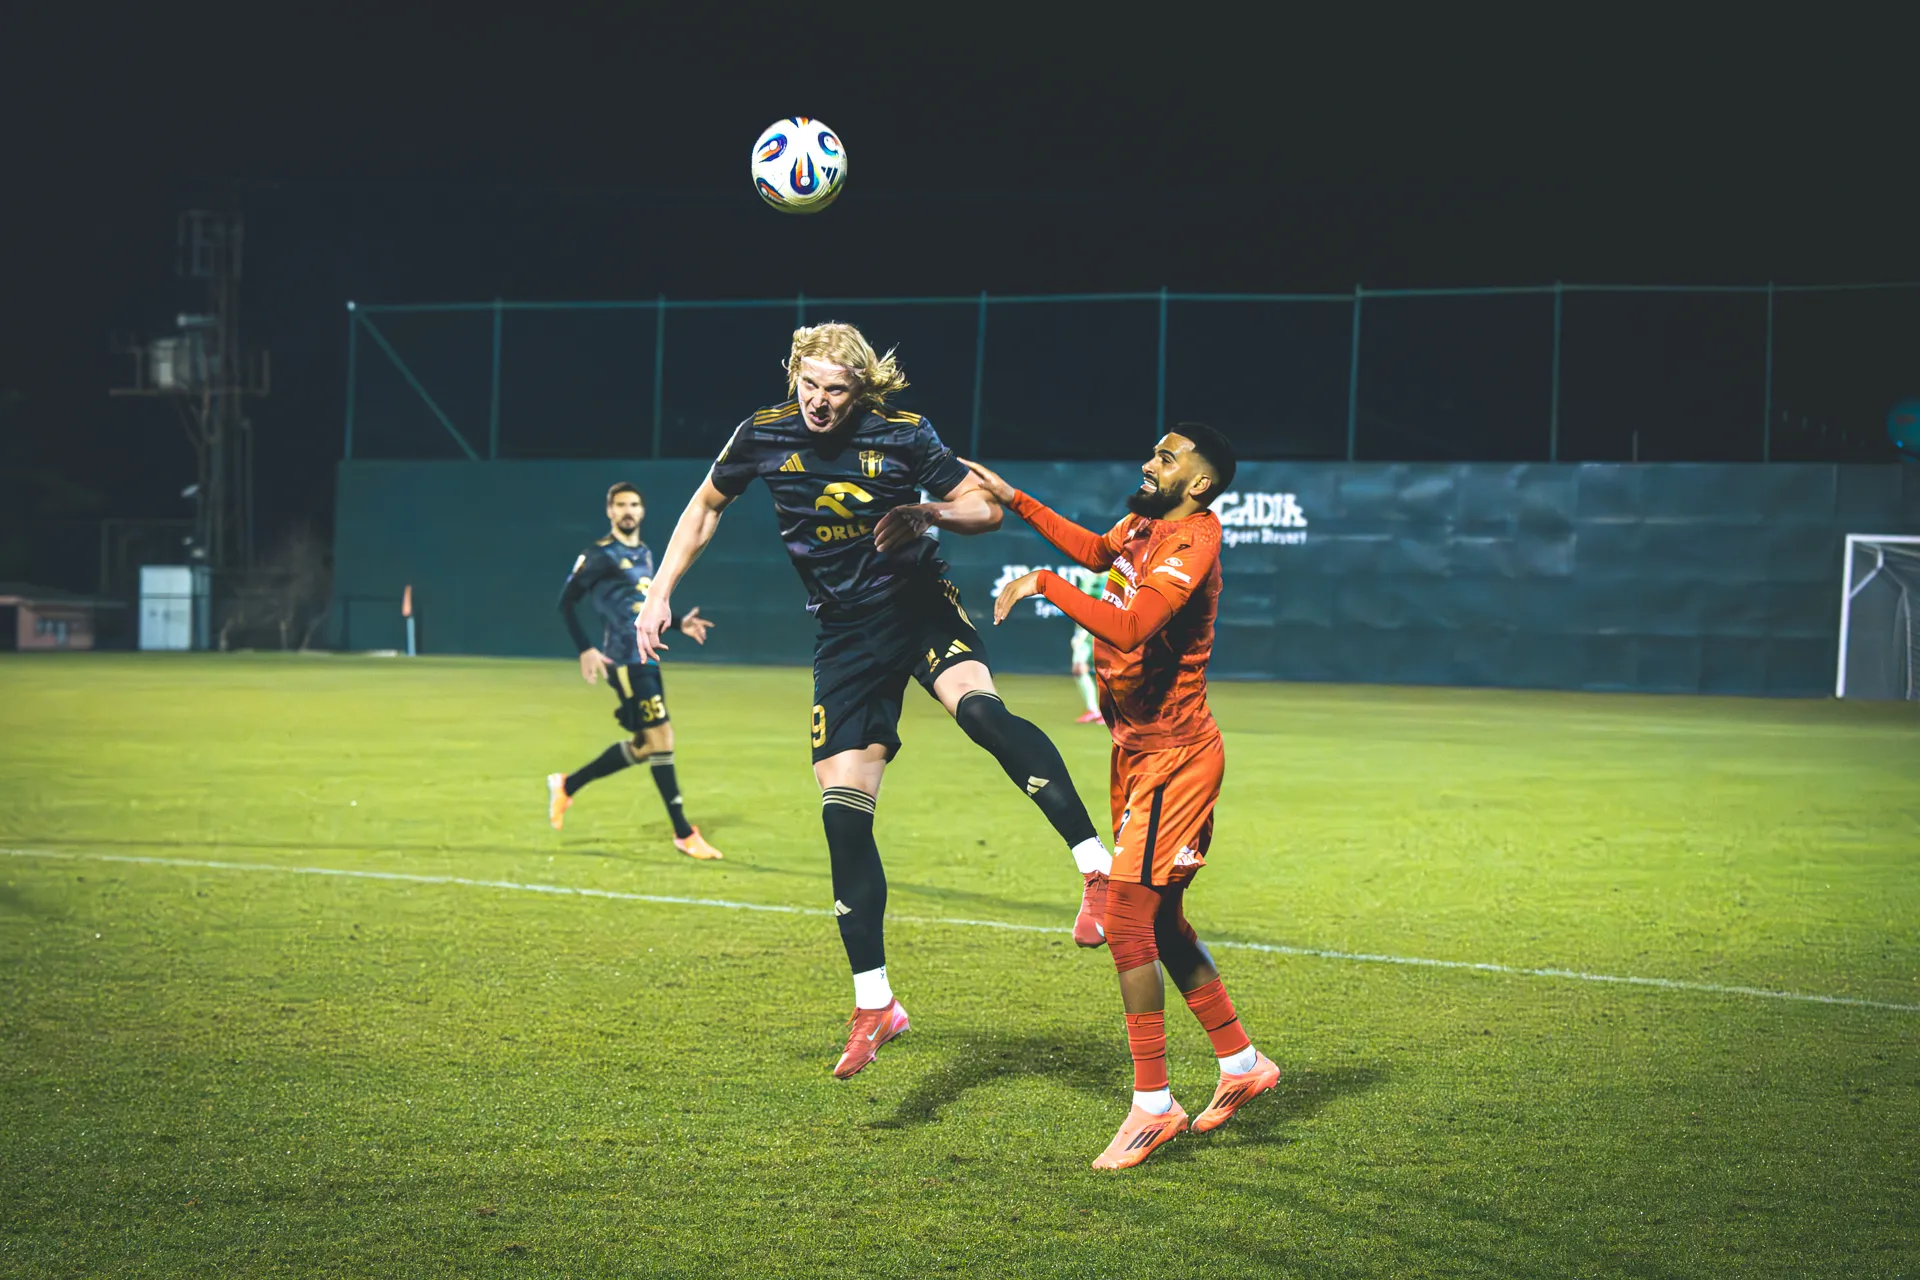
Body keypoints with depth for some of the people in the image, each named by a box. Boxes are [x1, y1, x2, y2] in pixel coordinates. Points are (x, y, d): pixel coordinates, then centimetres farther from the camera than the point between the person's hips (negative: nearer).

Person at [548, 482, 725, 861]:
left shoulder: (645, 554, 17)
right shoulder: (600, 555, -7)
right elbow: (566, 602, -7)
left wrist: (678, 623, 13)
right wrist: (585, 650, -15)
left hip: (648, 659, 9)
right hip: (626, 660, -9)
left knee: (643, 746, 11)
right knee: (661, 737, -11)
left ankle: (566, 785, 27)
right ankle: (683, 833, -5)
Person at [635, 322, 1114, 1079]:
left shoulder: (901, 436, -9)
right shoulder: (764, 437, -2)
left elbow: (986, 508, -1)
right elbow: (707, 506, 17)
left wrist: (927, 515, -22)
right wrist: (661, 591, 11)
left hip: (921, 610, -3)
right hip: (846, 636, 3)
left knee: (980, 711, -35)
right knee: (842, 813, -5)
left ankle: (1097, 868, -44)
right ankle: (873, 1004, 4)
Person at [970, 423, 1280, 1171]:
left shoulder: (1191, 543, -21)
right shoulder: (1143, 522, 7)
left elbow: (1128, 625, -35)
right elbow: (1096, 551, 30)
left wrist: (1044, 585, -27)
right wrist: (1016, 502, 28)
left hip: (1172, 756, -10)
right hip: (1143, 751, 10)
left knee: (1128, 919, -12)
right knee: (1161, 920, 16)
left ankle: (1152, 1104, -7)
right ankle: (1241, 1063, 29)